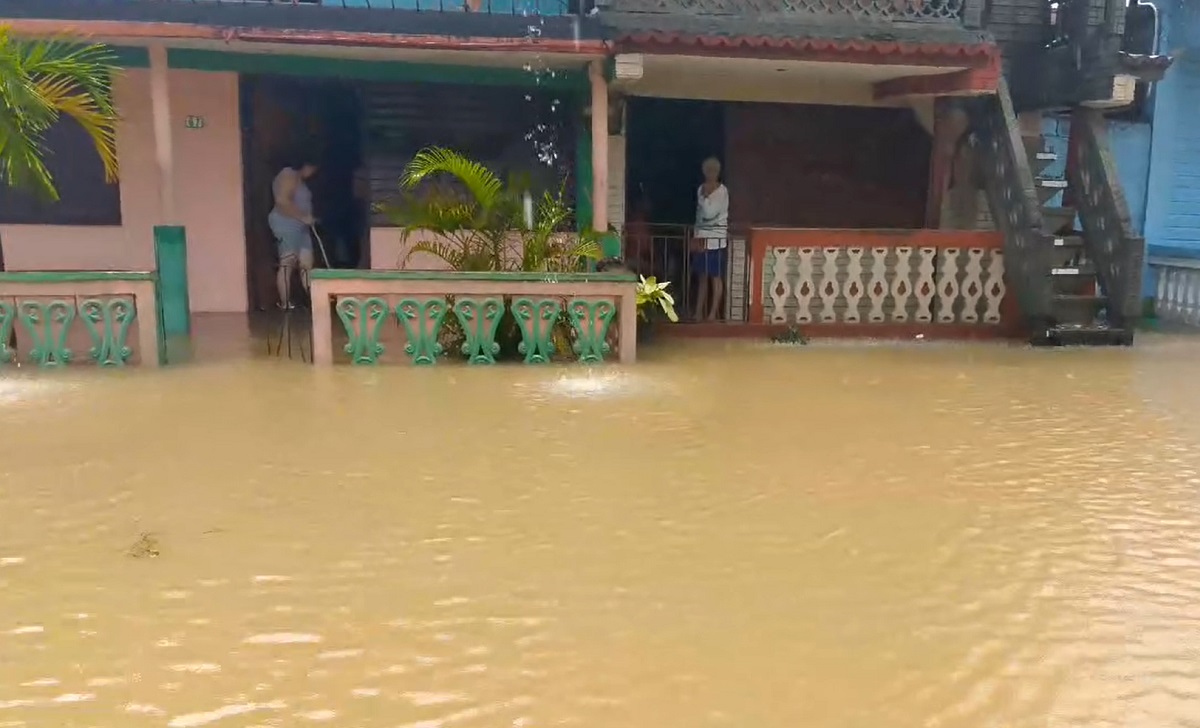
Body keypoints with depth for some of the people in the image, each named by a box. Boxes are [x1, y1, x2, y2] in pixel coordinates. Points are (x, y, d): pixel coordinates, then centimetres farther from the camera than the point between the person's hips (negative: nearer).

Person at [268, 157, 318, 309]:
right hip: (287, 225, -10)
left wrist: (308, 218, 13)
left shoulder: (299, 179, 19)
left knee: (306, 263, 5)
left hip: (300, 227, 10)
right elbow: (283, 201, -24)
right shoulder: (289, 175, -12)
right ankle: (285, 303, -6)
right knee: (287, 264, -8)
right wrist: (303, 217, -22)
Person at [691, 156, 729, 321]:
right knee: (702, 277, 10)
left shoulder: (722, 191, -9)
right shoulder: (701, 189, 12)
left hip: (716, 239, -6)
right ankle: (699, 312, 14)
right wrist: (695, 237, 12)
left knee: (716, 277, -2)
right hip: (702, 238, 6)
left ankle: (713, 313, 3)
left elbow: (710, 214, -19)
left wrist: (706, 196, -13)